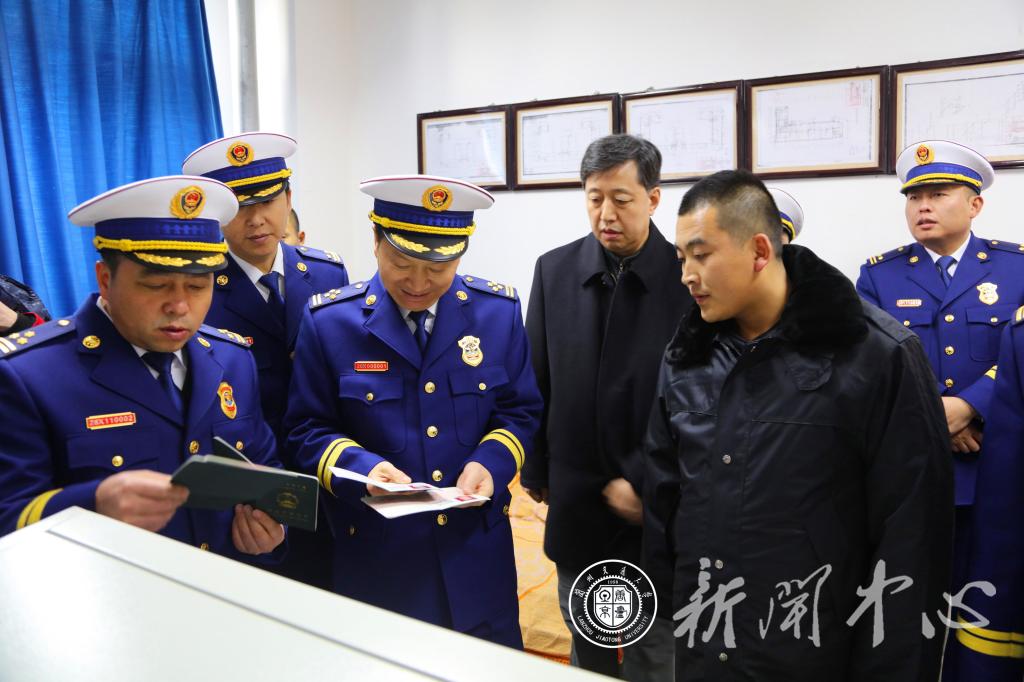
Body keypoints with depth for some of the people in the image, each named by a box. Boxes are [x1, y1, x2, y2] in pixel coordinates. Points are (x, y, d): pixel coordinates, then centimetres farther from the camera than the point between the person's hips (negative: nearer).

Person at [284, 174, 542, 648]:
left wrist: (490, 464, -15)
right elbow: (308, 429, -3)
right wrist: (361, 469, -21)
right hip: (376, 555, -1)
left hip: (475, 550, 2)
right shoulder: (329, 320, -8)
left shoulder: (499, 310, -3)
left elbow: (520, 412, 4)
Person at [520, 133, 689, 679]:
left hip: (654, 503, -3)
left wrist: (640, 481, -14)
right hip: (576, 498, 3)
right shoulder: (555, 270, 0)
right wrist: (537, 471, 8)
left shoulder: (687, 278, -11)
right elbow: (536, 381, 6)